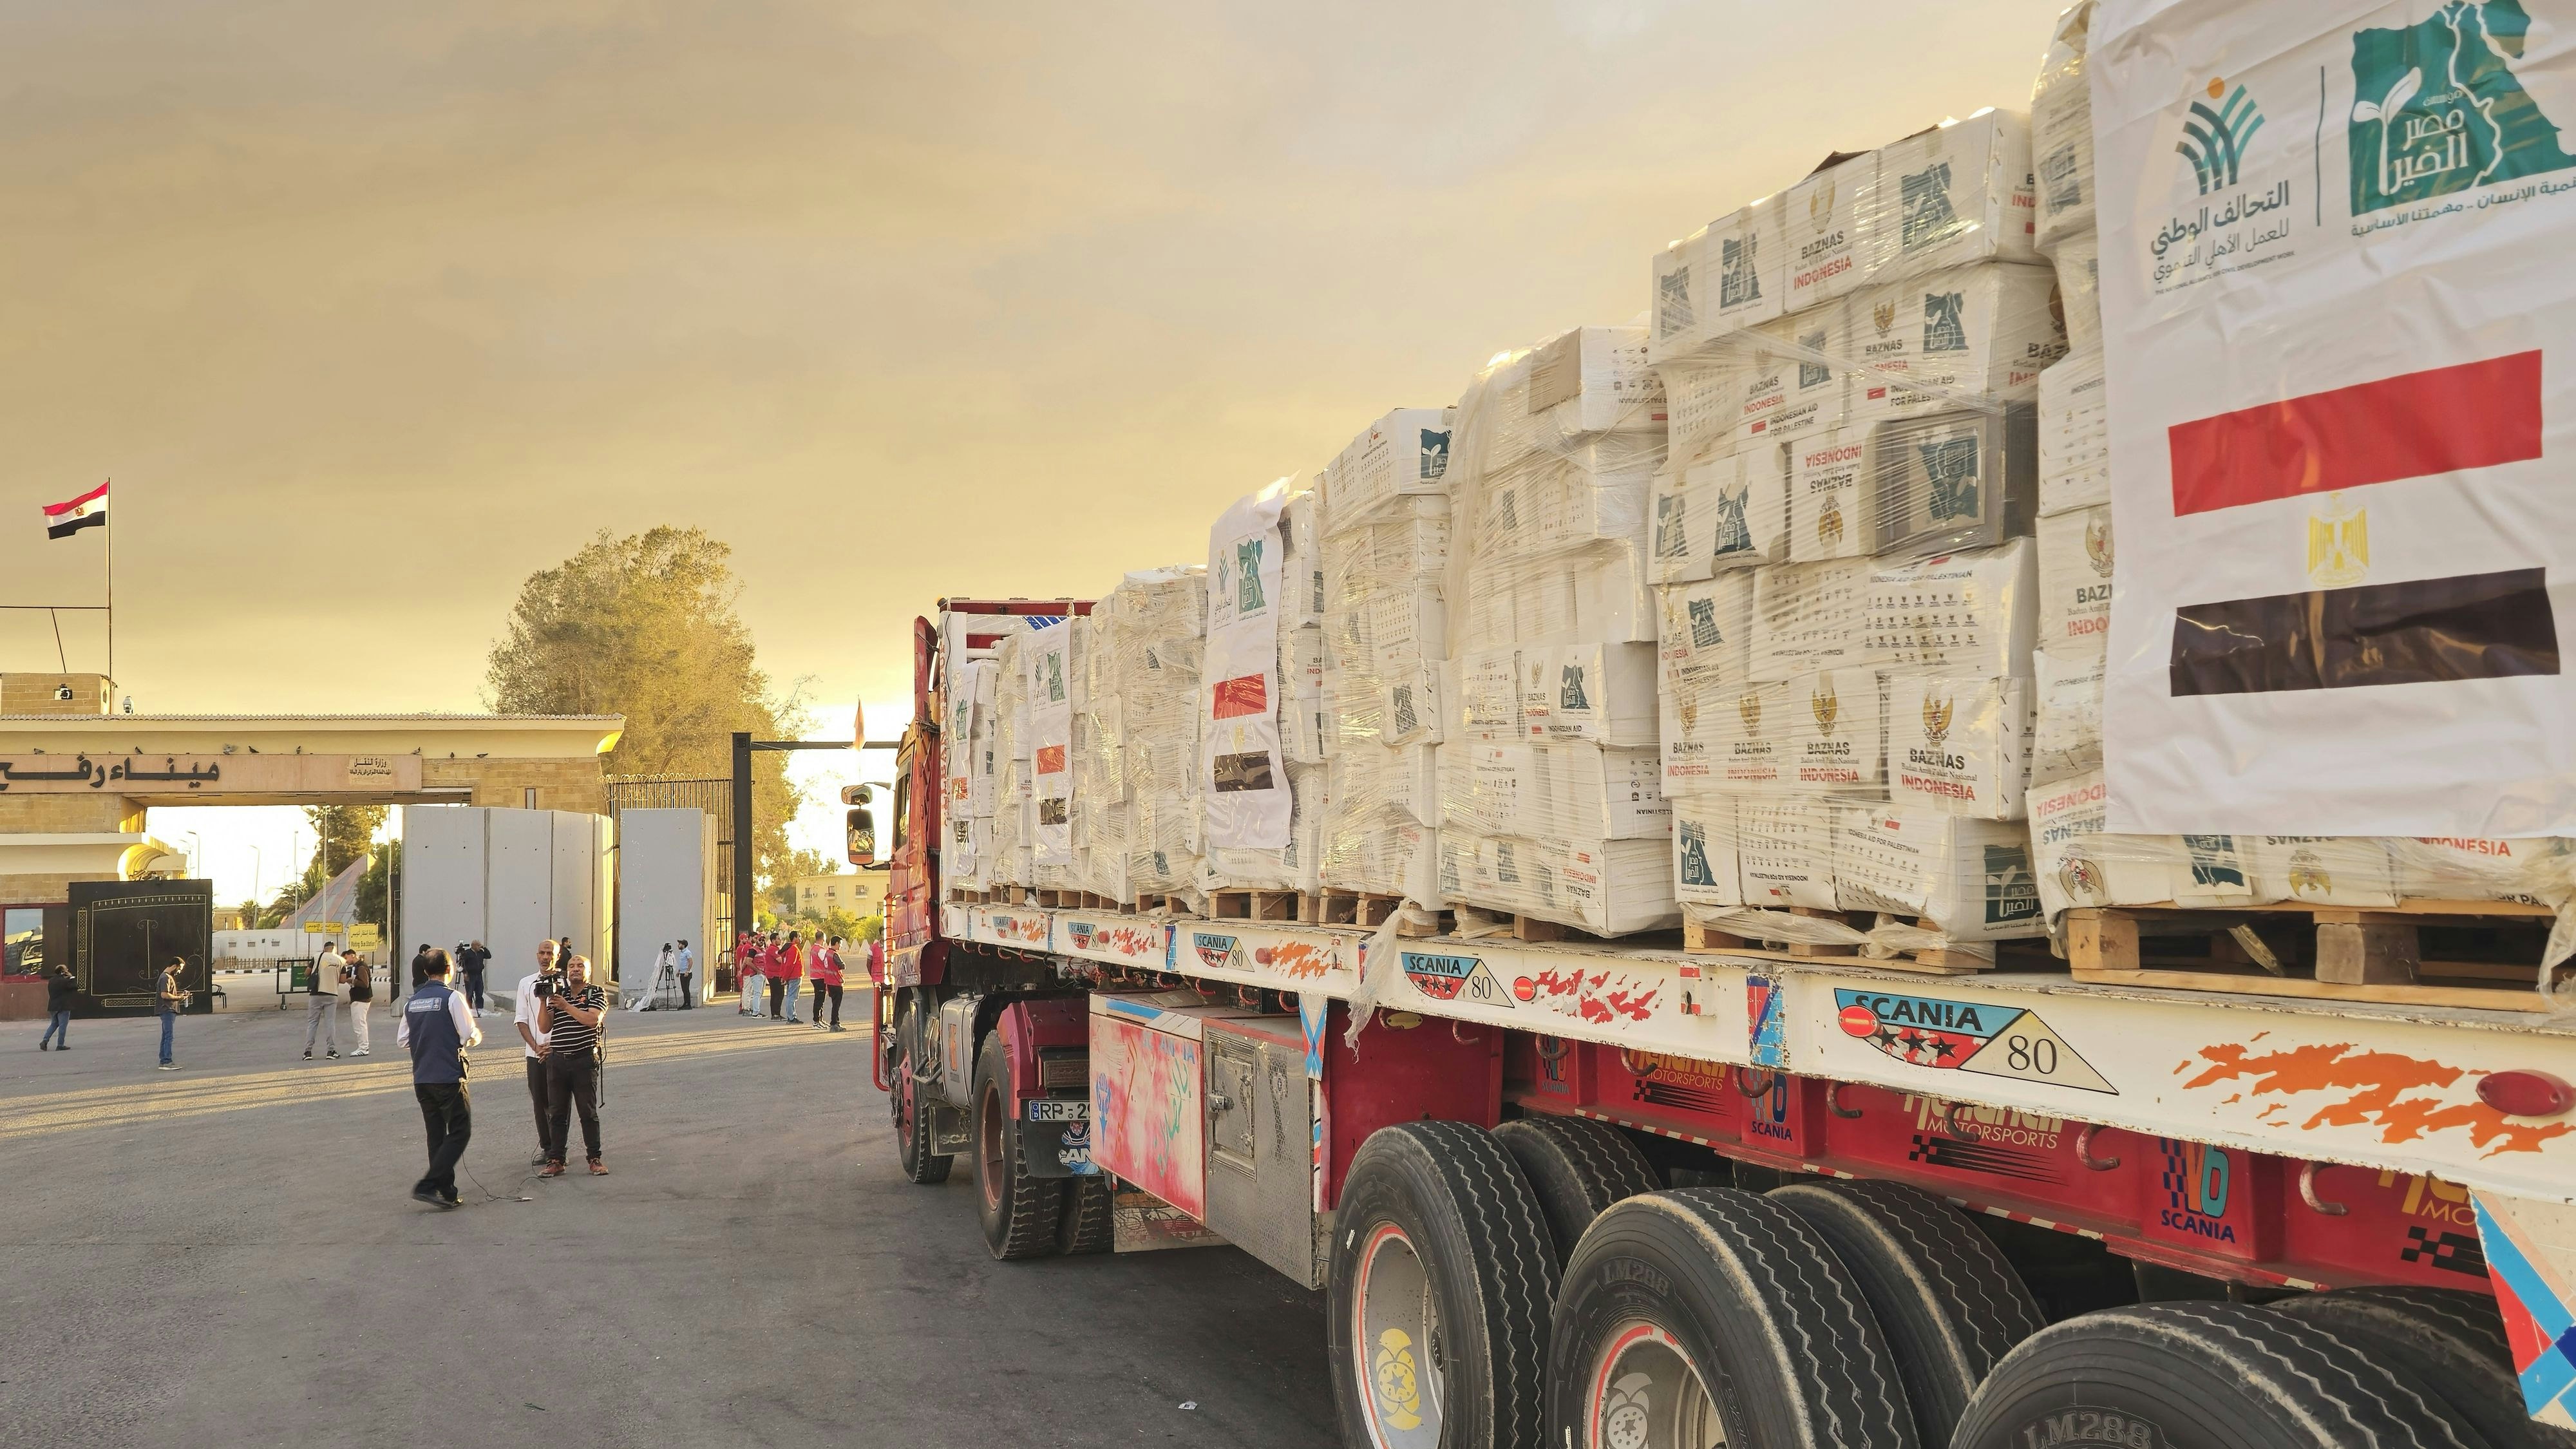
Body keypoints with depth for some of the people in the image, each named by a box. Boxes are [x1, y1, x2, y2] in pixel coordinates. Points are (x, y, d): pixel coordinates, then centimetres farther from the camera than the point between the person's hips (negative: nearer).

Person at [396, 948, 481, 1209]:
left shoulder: (412, 1002, 8)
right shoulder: (452, 997, -11)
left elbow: (401, 1040, 14)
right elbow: (470, 1037, -12)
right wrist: (478, 1035, 10)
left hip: (421, 1079, 7)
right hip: (449, 1077, -7)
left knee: (436, 1135, 13)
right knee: (459, 1132, 0)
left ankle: (446, 1192, 16)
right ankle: (428, 1185, -11)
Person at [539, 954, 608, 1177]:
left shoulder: (596, 994, 3)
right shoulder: (557, 994, 14)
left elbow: (592, 1019, -15)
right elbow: (544, 1027, 7)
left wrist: (565, 1006, -14)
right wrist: (544, 1003, -5)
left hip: (585, 1060, -3)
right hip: (557, 1060, 3)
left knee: (589, 1112, 1)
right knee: (557, 1113, 5)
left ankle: (594, 1159, 8)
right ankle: (556, 1161, 10)